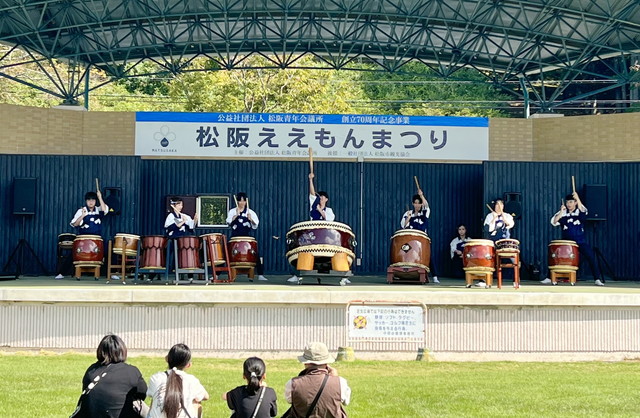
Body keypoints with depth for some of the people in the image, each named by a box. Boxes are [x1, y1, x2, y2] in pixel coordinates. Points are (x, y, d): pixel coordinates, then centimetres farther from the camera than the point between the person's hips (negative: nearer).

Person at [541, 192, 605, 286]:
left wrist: (577, 198, -36)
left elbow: (583, 211, -26)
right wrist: (561, 212, -16)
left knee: (591, 257, -11)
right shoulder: (563, 213, 5)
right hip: (566, 242, 2)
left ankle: (598, 279, -4)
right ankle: (550, 277, 7)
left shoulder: (580, 211, -1)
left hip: (580, 242, -2)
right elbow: (554, 222, -5)